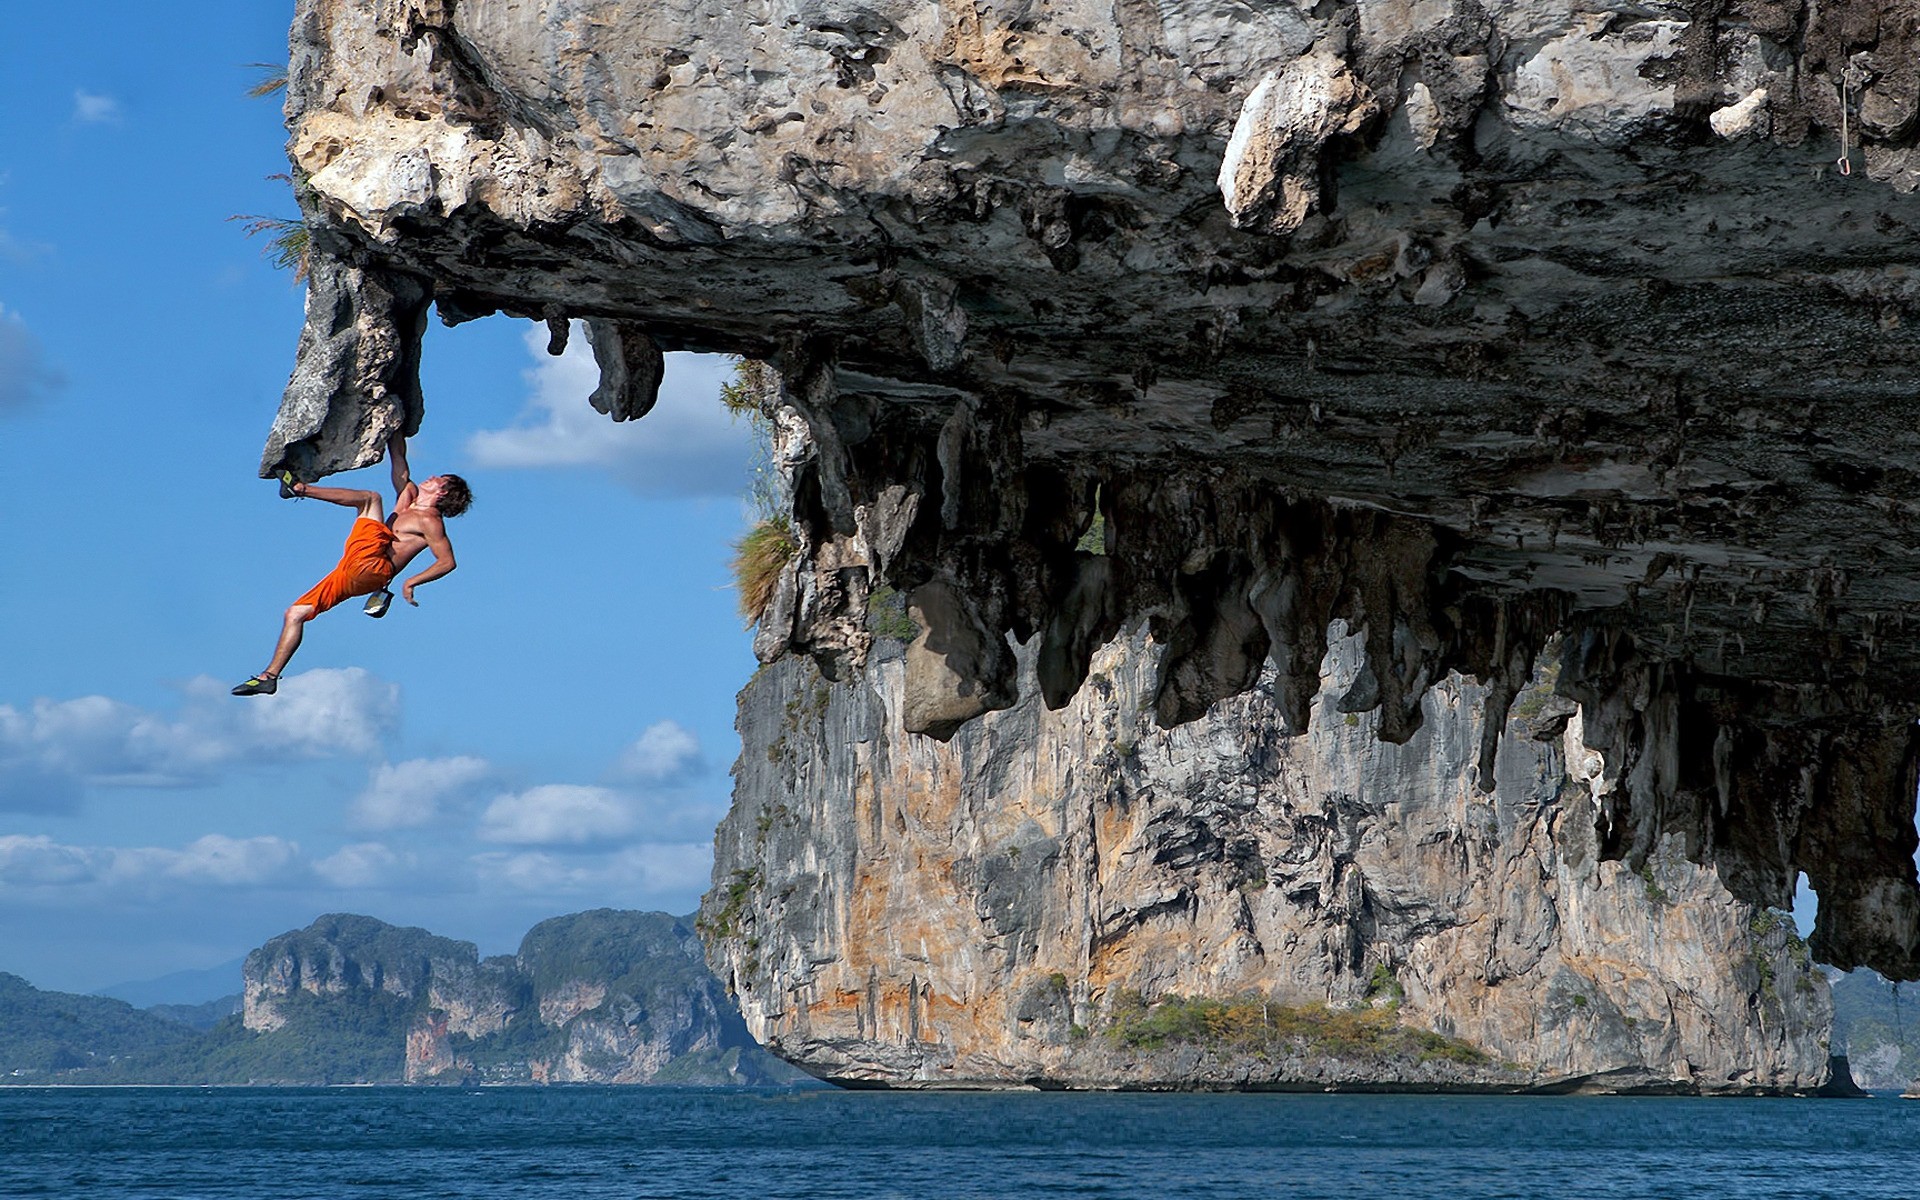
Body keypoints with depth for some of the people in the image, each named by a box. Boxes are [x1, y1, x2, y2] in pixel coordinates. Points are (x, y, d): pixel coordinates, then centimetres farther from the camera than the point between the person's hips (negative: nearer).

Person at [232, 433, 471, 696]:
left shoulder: (430, 522, 0)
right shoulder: (410, 495, 24)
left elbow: (447, 561, -12)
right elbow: (397, 456, 27)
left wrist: (411, 582, -18)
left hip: (370, 568, -9)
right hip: (350, 575, 9)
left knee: (371, 498, -14)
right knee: (295, 613, 7)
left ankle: (299, 488, -8)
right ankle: (269, 677, 7)